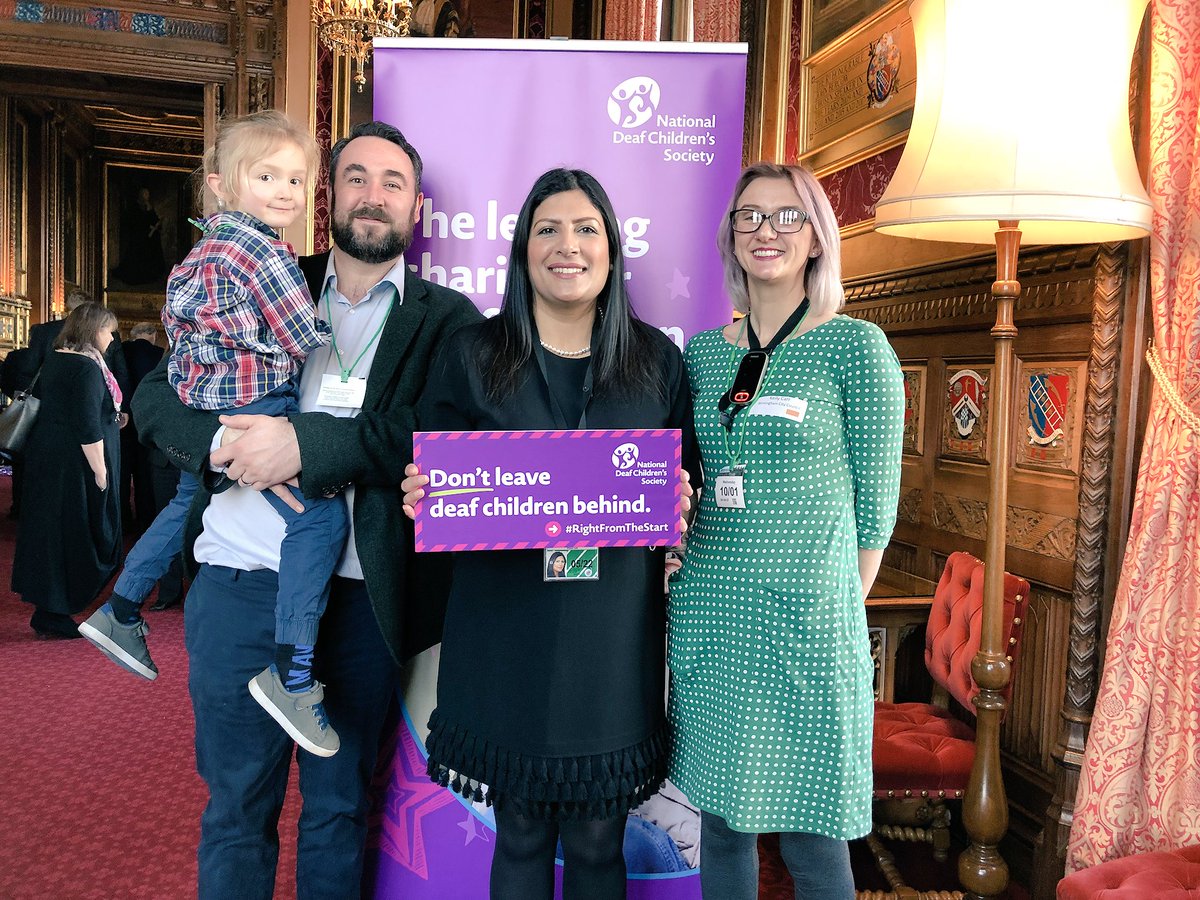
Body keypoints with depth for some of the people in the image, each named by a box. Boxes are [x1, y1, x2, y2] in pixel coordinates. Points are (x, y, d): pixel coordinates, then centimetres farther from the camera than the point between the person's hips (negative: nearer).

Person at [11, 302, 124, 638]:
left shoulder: (54, 359, 11)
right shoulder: (87, 368, -18)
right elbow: (87, 427, -22)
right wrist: (100, 472, -17)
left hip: (46, 456, 9)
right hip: (75, 466, -9)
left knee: (50, 532, 13)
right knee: (71, 535, 0)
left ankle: (48, 614, 22)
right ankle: (52, 617, 8)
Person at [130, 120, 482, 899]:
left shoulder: (446, 318, 2)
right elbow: (155, 395, 8)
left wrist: (308, 442, -22)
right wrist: (222, 440, -13)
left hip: (360, 598, -1)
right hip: (240, 583, 2)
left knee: (340, 810, 15)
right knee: (236, 809, 15)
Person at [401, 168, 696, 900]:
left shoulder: (657, 360, 5)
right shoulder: (474, 356, 2)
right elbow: (430, 483, 6)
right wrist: (420, 501, -16)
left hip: (614, 636, 1)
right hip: (507, 631, 0)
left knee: (598, 840, 12)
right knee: (520, 833, 12)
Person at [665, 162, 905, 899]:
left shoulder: (857, 346, -4)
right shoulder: (702, 352, 9)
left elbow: (876, 500, -3)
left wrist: (841, 606, -3)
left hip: (808, 620, -4)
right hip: (707, 621, 4)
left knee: (812, 837, 7)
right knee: (720, 824, 16)